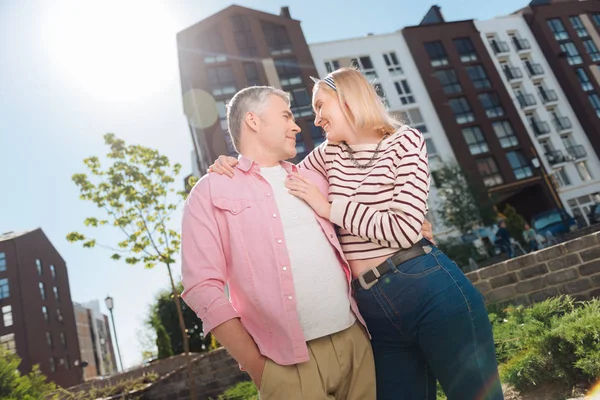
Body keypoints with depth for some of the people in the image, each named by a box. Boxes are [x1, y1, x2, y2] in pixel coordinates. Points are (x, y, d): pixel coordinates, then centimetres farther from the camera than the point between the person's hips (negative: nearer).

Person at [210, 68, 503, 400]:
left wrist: (329, 208, -9)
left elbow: (404, 229, -15)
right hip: (371, 307, 5)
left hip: (431, 290, -5)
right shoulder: (329, 154, 12)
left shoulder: (405, 142, -4)